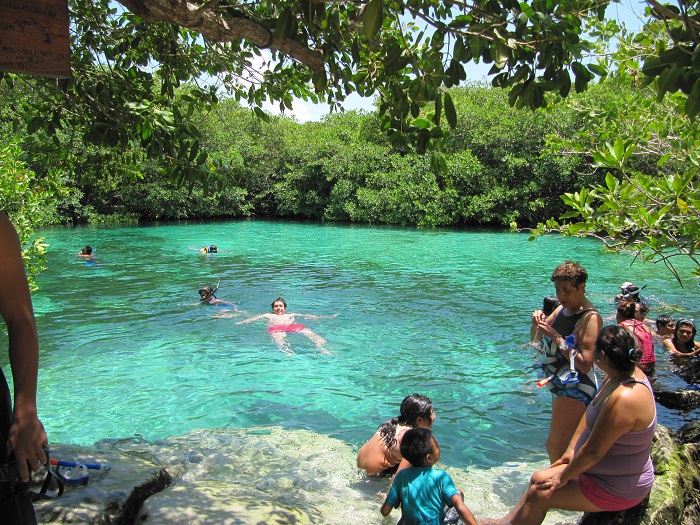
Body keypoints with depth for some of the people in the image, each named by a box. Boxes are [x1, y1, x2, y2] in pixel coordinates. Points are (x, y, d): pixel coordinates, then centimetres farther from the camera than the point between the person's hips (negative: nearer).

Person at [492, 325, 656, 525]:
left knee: (538, 494, -5)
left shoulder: (623, 398, -35)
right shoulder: (619, 375, -5)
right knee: (538, 478, 13)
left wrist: (562, 478, -14)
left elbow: (593, 452, -28)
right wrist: (571, 449, 6)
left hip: (617, 490, -9)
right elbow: (590, 412, 6)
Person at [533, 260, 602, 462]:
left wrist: (556, 337, -26)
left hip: (576, 390, -10)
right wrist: (539, 323, -7)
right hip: (561, 386, 10)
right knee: (566, 446, 23)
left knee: (555, 447, -6)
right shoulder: (562, 309, 8)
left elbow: (585, 364, -26)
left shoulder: (590, 318, -19)